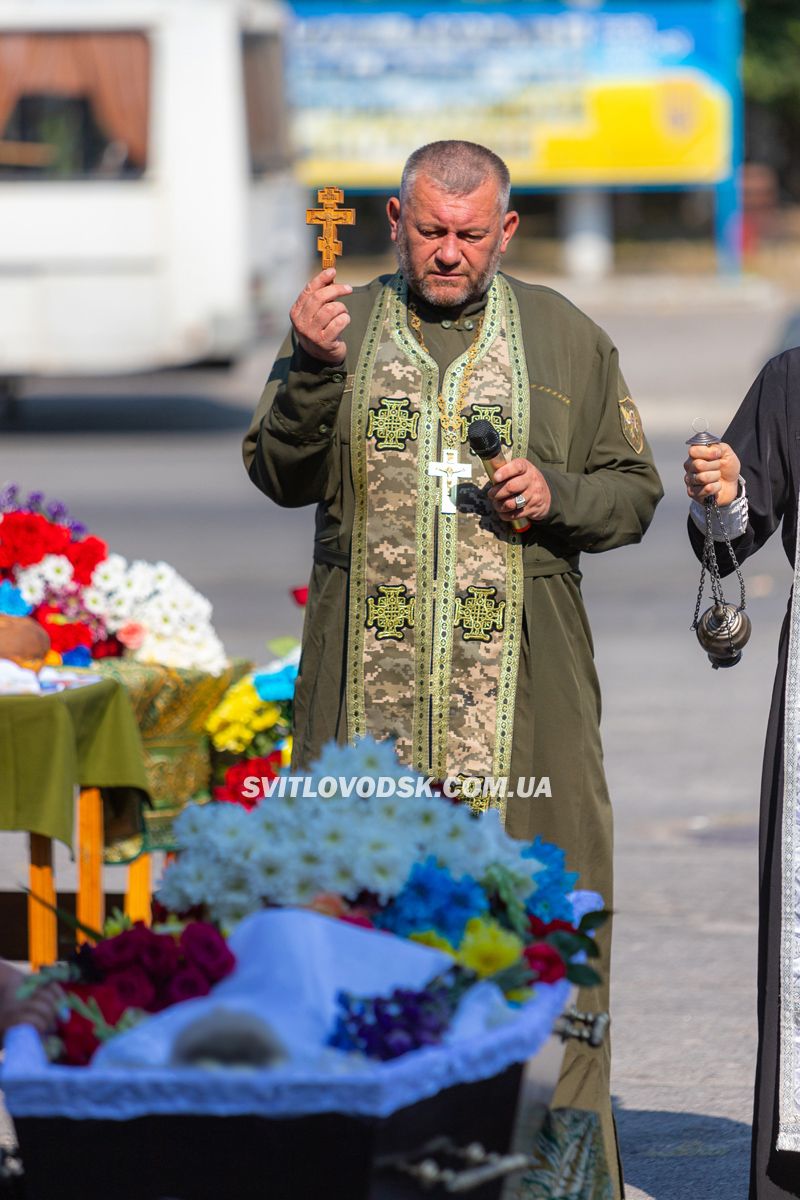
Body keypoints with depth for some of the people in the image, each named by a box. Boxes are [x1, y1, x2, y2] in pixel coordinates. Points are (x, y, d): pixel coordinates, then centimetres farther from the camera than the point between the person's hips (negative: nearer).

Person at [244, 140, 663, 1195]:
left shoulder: (566, 339, 10)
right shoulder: (343, 325, 9)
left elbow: (633, 492, 13)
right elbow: (280, 475, 0)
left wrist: (559, 497, -7)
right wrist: (310, 367, -15)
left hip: (523, 678, 0)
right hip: (371, 679, 1)